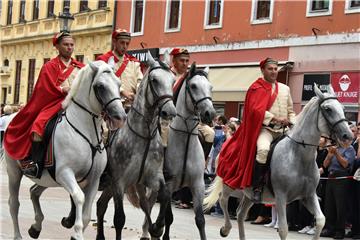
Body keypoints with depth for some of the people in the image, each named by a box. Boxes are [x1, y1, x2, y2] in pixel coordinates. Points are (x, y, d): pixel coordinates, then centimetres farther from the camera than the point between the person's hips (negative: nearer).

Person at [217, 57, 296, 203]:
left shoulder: (285, 89, 19)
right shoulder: (257, 88, 0)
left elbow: (290, 111, 22)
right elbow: (256, 109, -13)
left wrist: (292, 124, 2)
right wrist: (276, 119, -19)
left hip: (282, 130, 7)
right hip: (264, 128, -7)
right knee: (263, 149, -35)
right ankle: (257, 187, -21)